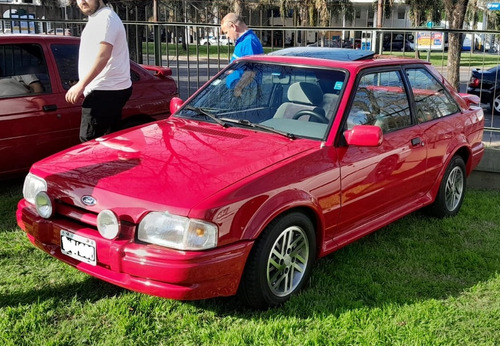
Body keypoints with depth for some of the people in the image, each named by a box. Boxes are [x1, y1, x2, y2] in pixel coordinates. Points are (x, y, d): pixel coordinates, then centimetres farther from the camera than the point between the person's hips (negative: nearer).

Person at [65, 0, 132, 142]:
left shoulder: (105, 17, -11)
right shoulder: (97, 19, 22)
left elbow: (103, 56, -21)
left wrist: (80, 85, -21)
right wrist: (83, 87, 23)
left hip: (105, 92, -10)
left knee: (89, 141, -10)